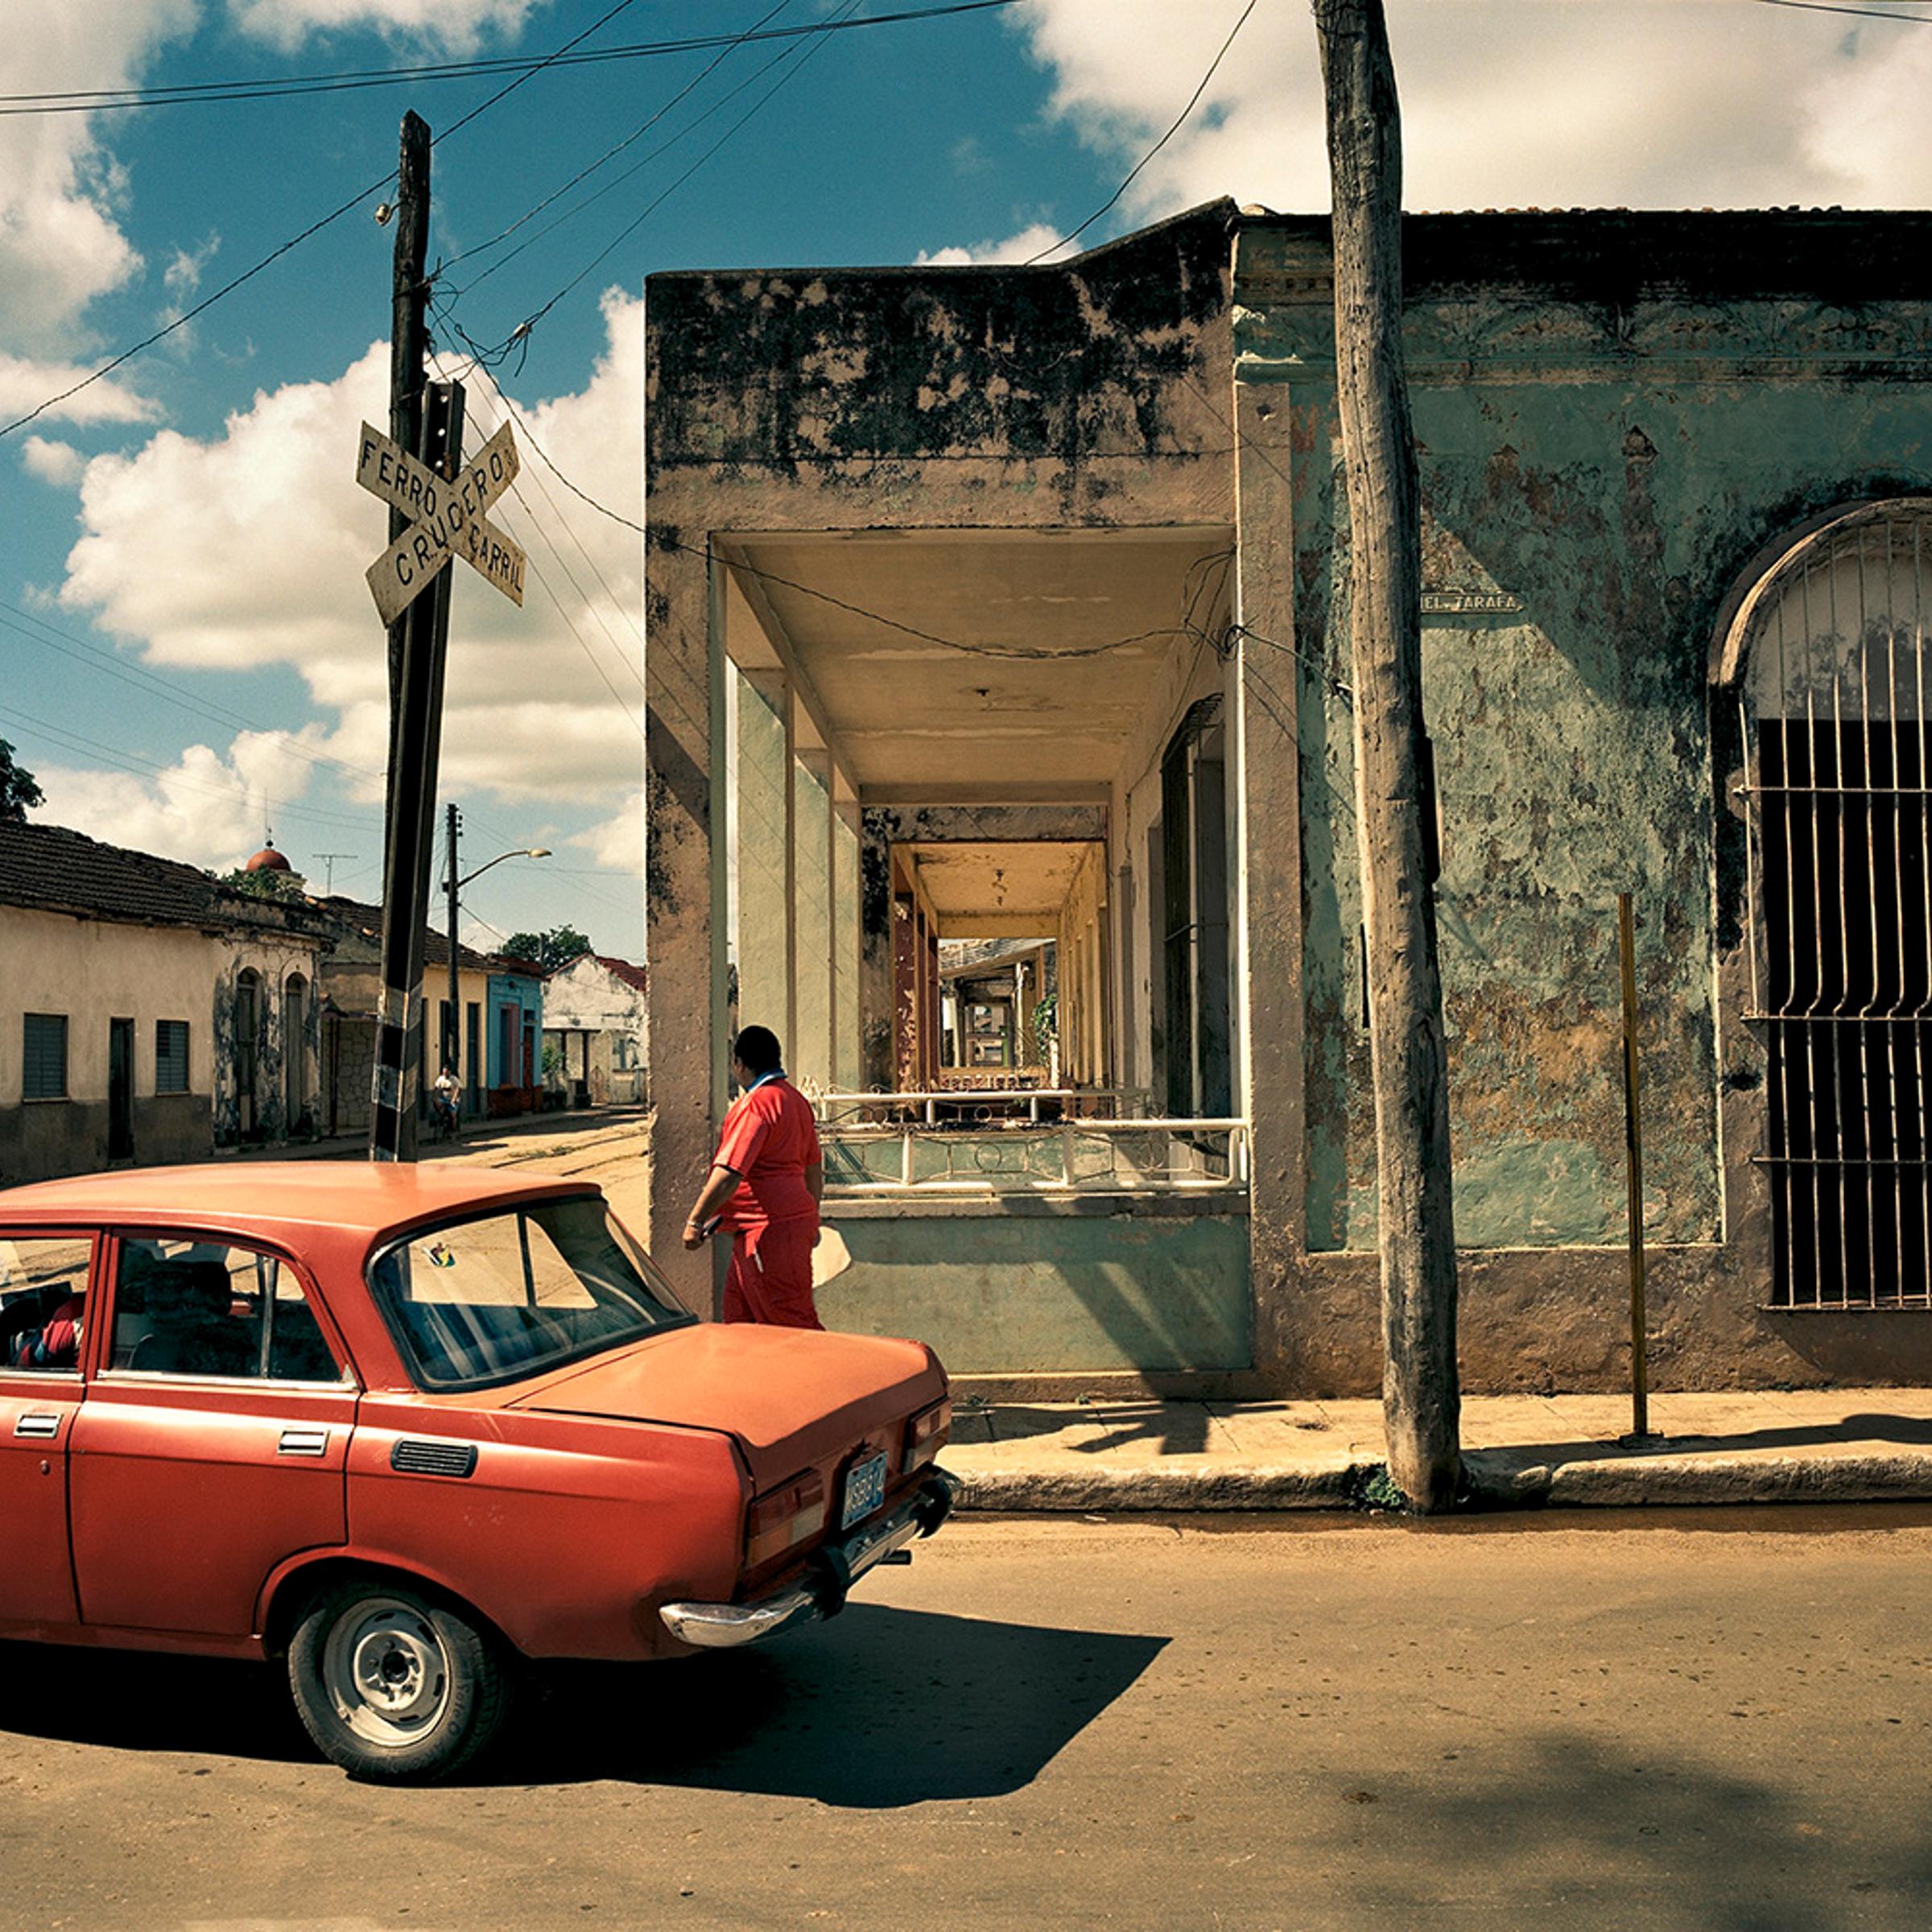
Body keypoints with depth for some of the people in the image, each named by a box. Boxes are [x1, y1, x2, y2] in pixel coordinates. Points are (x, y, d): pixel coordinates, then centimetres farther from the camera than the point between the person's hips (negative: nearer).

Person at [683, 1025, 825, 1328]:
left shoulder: (755, 1104, -15)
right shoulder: (797, 1100, 16)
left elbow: (729, 1174, -23)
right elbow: (814, 1170, 23)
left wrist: (695, 1221, -16)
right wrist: (811, 1223, 31)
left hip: (771, 1231, -10)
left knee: (794, 1325, -7)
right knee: (739, 1318, 15)